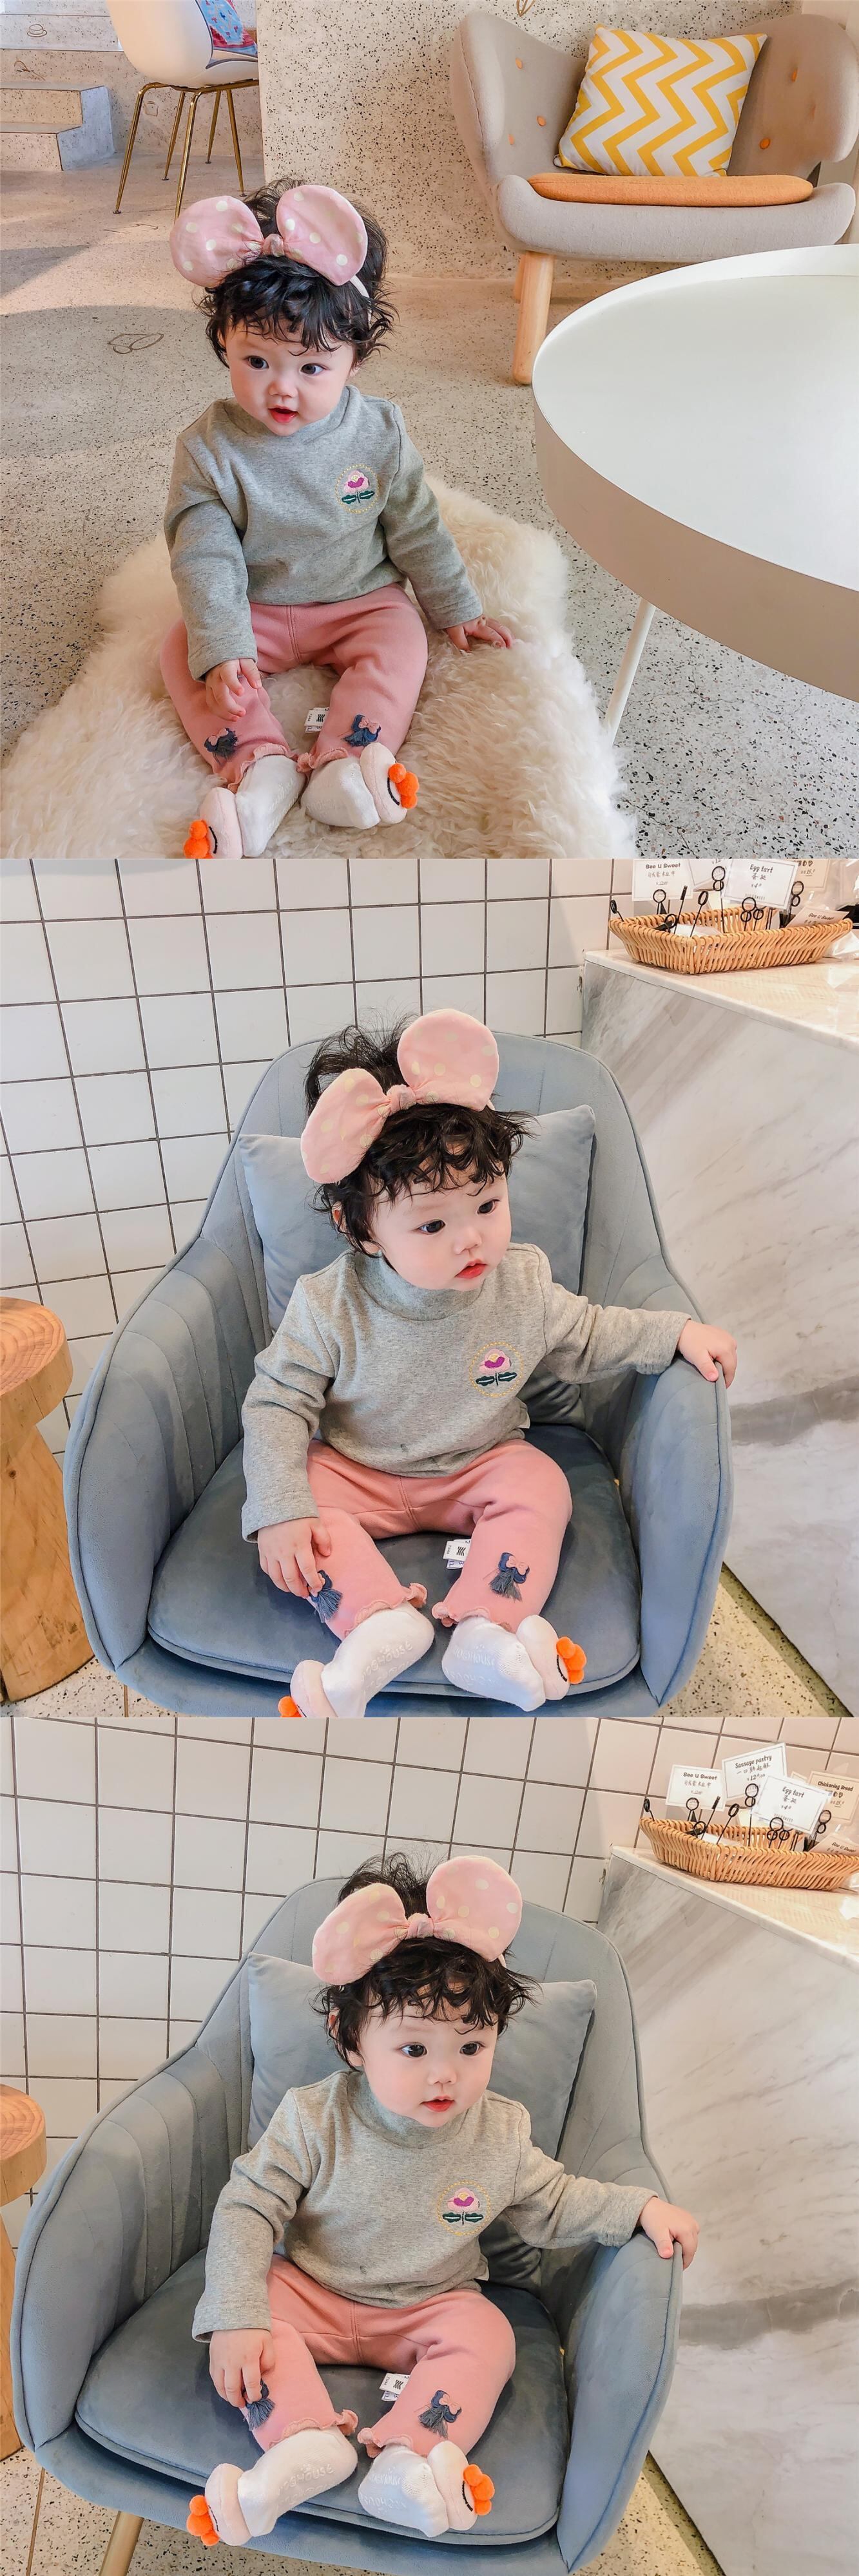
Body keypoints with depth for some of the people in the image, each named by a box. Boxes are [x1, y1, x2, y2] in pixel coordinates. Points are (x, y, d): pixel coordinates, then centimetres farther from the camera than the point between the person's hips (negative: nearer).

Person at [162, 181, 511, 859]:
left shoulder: (378, 432, -14)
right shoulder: (210, 448, -17)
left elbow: (416, 529, -2)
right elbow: (205, 556, -19)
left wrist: (458, 610, 3)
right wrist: (223, 648, -30)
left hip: (362, 600, 1)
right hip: (255, 609, 0)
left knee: (401, 642, -25)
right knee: (184, 651, -21)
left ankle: (345, 761, -37)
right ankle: (261, 765, -35)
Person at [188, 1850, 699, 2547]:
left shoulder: (500, 2135, -10)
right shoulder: (315, 2121, -19)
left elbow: (554, 2204, 5)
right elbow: (246, 2210, -17)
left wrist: (640, 2207, -9)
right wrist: (236, 2317, -28)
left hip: (432, 2308, 1)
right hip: (312, 2293, -1)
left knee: (486, 2338, -26)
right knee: (252, 2298, -26)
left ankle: (403, 2458, -39)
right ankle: (305, 2441, -38)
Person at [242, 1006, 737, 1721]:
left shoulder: (522, 1284, -14)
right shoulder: (330, 1307, -23)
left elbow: (587, 1335, 5)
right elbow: (277, 1403, -18)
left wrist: (678, 1333, -7)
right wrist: (279, 1511, -28)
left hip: (480, 1465, 2)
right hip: (356, 1472, -1)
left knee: (540, 1488, -24)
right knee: (301, 1500, -26)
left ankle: (484, 1630, -34)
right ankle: (382, 1623, -36)